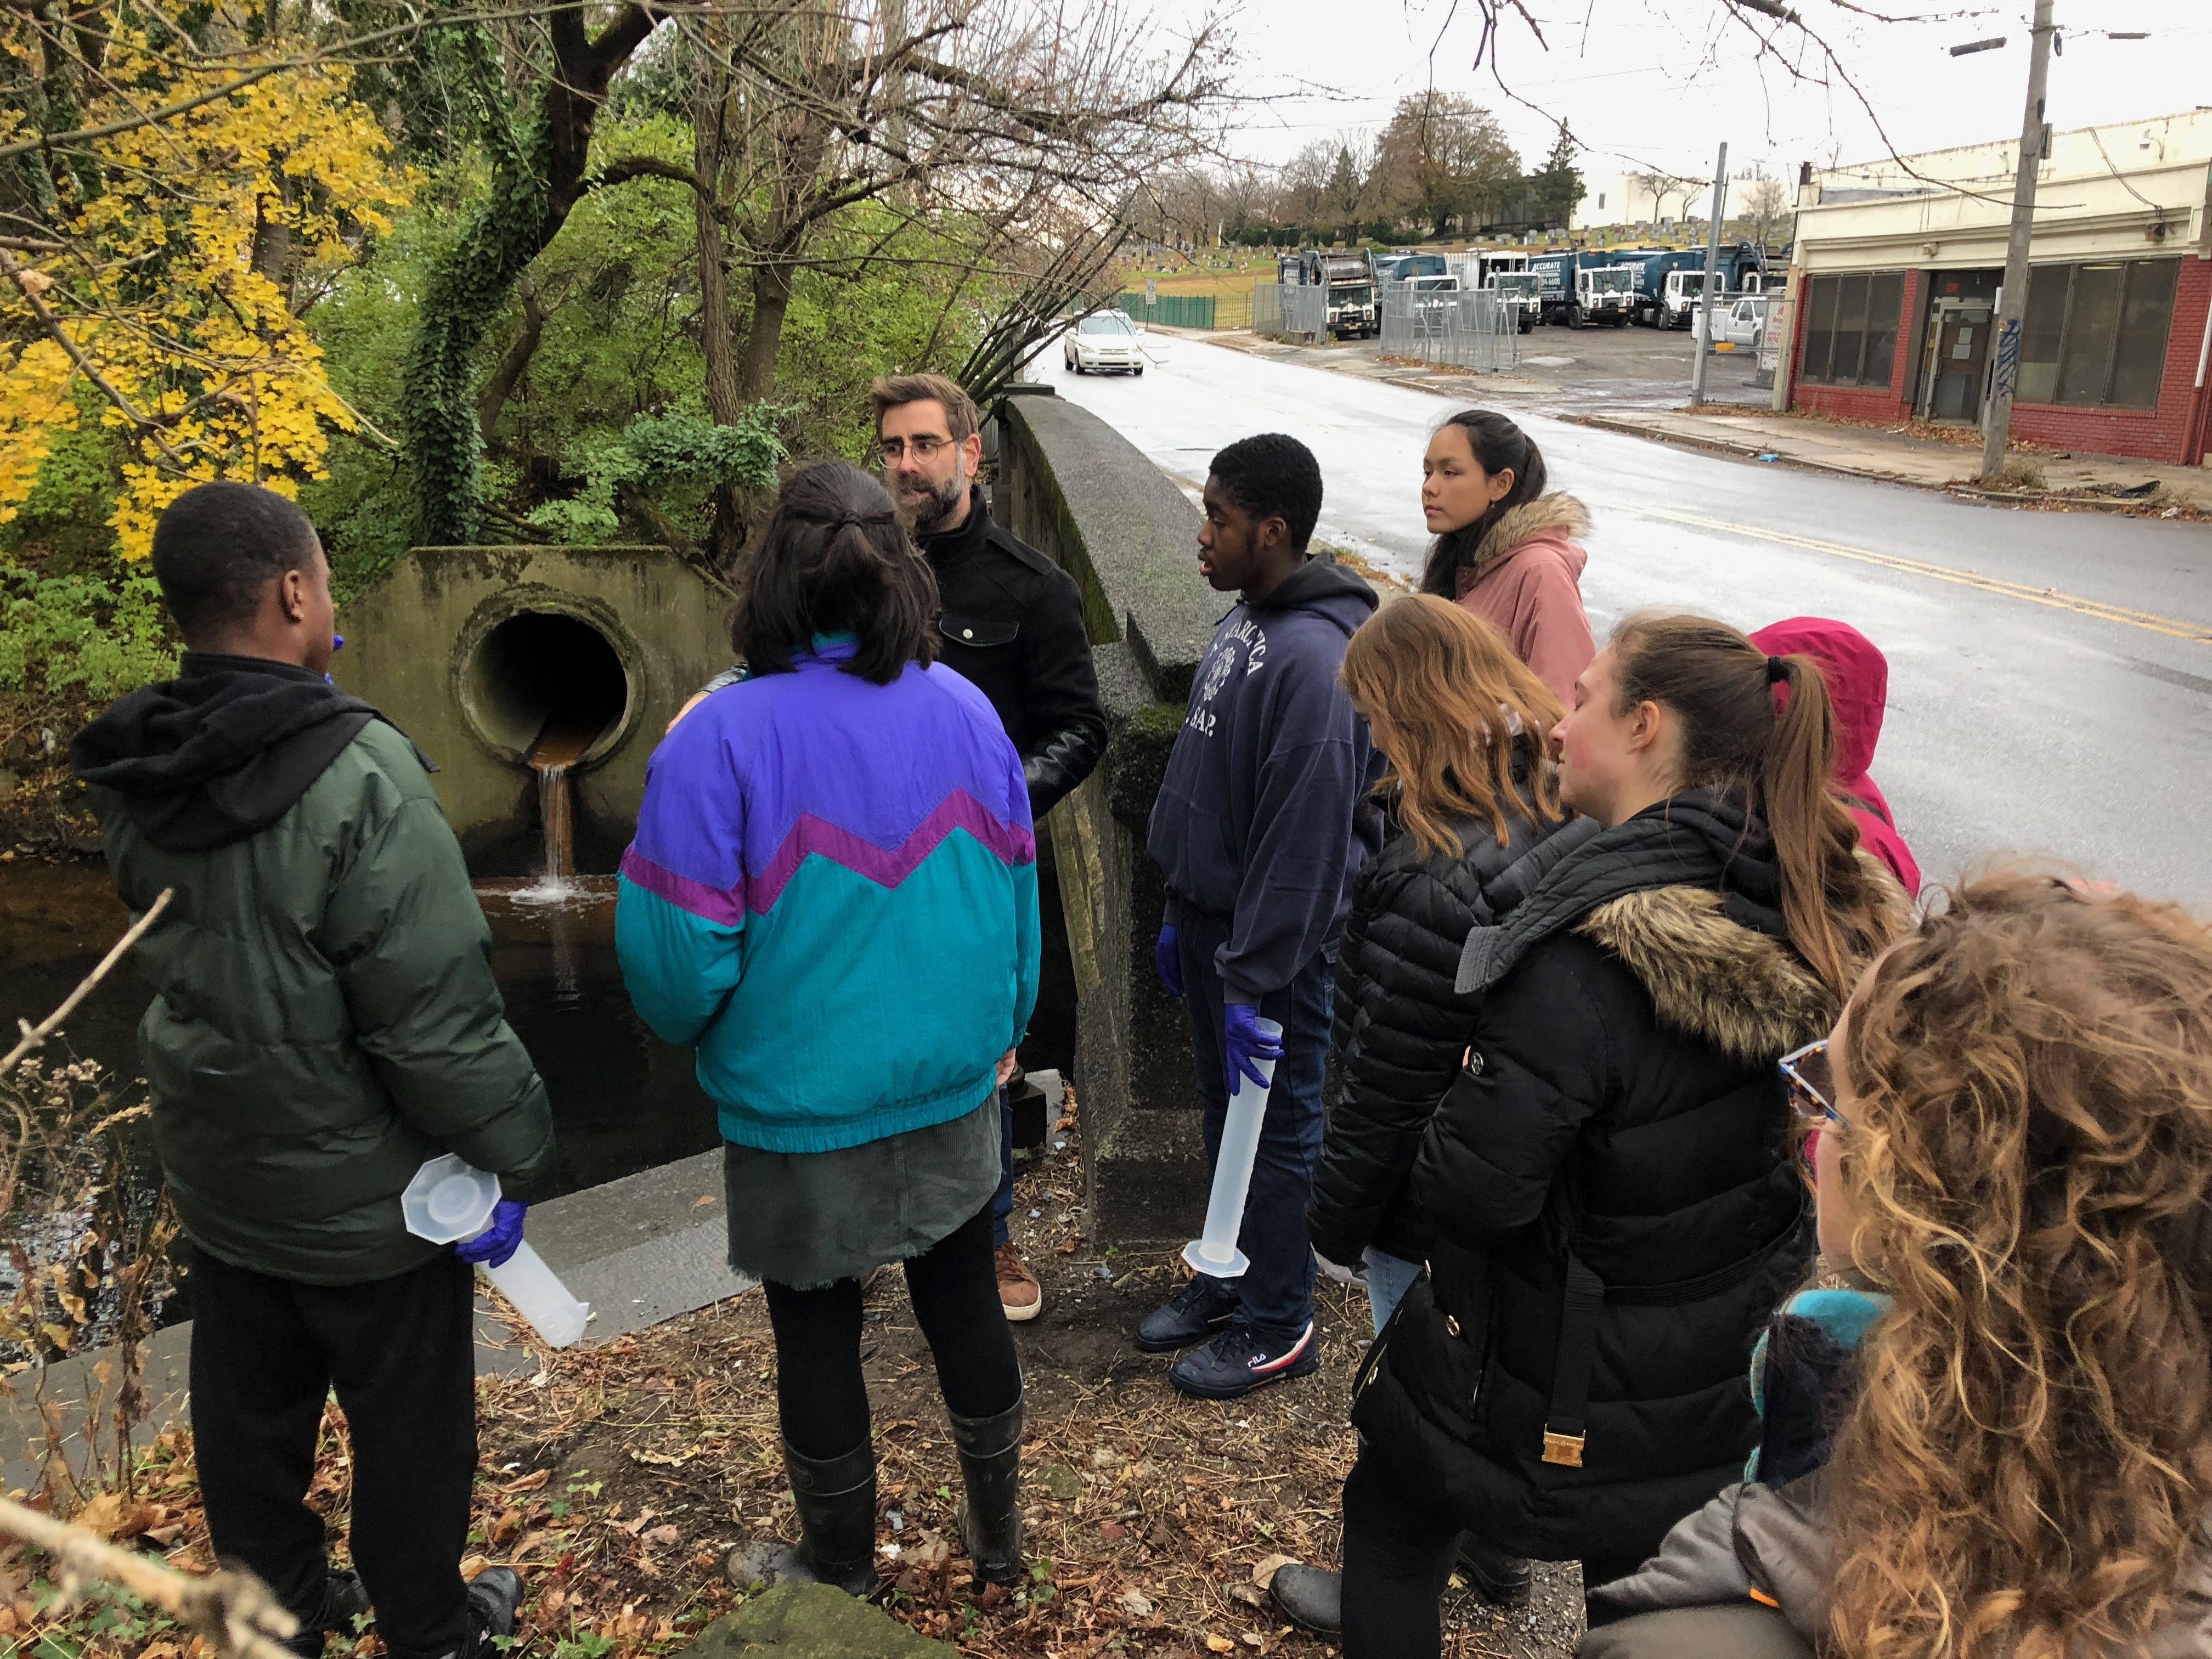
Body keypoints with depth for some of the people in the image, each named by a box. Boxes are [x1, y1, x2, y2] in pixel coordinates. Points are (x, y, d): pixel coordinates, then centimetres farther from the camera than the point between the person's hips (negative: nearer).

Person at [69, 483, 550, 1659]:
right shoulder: (358, 779, -28)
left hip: (216, 1175, 7)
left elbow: (168, 956, 9)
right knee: (404, 1424, 15)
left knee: (248, 1417, 23)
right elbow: (436, 1015, -26)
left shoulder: (137, 784, -4)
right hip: (363, 1189, -7)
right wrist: (508, 1158, -16)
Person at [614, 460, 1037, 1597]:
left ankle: (840, 1579, 36)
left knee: (816, 1335, 15)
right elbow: (1015, 898, 3)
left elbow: (678, 953, -17)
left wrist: (690, 1030, 6)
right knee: (965, 1303, 21)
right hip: (954, 1092, 4)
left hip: (801, 1114, -4)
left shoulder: (722, 739, -20)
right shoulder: (966, 709, -5)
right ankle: (998, 1536, 41)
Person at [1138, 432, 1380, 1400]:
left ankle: (1277, 1326, 25)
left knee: (1275, 1130, 7)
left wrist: (1255, 979, -22)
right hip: (1214, 916, 9)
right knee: (1224, 1114, 21)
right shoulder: (1244, 622, 6)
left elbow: (1303, 840, -25)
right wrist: (1182, 917, 17)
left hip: (1272, 940, -9)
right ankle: (1227, 1278, 40)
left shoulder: (1312, 657, -24)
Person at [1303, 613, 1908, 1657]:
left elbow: (1470, 1190, -28)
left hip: (1562, 1389, -7)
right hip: (1723, 1366, 7)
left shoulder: (1591, 945, -32)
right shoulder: (1811, 915, -8)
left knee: (1393, 1523, 21)